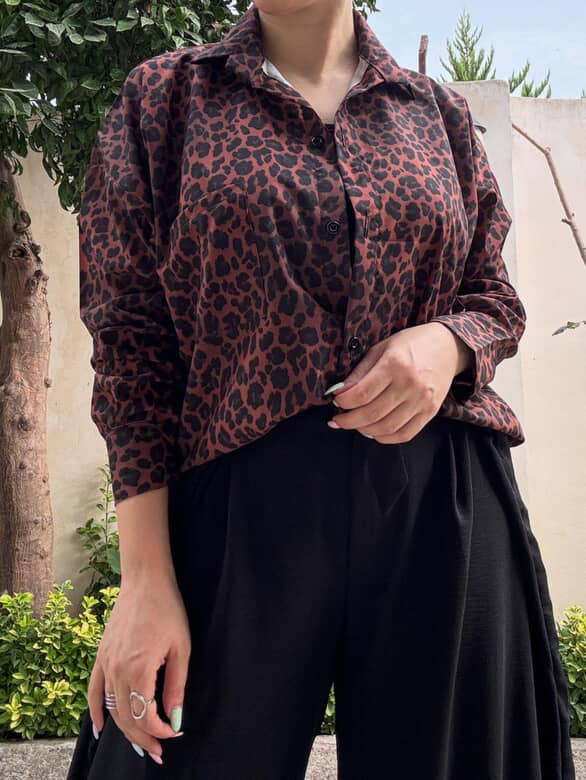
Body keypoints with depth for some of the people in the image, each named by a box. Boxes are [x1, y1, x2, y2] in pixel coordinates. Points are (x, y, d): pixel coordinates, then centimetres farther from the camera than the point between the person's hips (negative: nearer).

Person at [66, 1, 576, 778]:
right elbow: (131, 342, -1)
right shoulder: (165, 97, 6)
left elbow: (497, 299, 18)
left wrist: (447, 343, -9)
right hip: (241, 506, -2)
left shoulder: (438, 112, 12)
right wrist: (146, 579, -9)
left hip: (442, 505, 3)